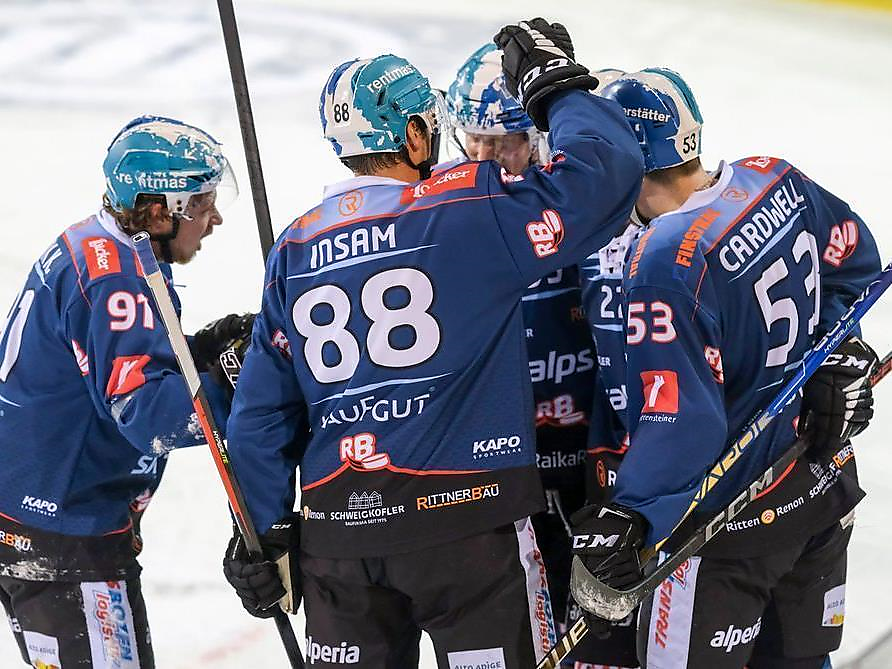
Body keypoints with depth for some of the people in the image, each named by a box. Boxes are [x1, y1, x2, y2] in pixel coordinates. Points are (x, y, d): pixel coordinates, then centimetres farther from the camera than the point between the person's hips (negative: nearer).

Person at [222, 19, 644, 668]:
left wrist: (264, 533, 18)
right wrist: (557, 83, 9)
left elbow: (261, 407, 11)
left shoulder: (295, 249, 9)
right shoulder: (472, 206, -7)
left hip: (337, 529, 5)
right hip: (461, 516, -5)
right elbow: (608, 167, -8)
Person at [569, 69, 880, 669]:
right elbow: (855, 260, 12)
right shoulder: (774, 179, -6)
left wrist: (622, 527, -26)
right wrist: (842, 352, 12)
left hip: (733, 517, -8)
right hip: (828, 482, 8)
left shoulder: (665, 264, -29)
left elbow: (680, 423, -30)